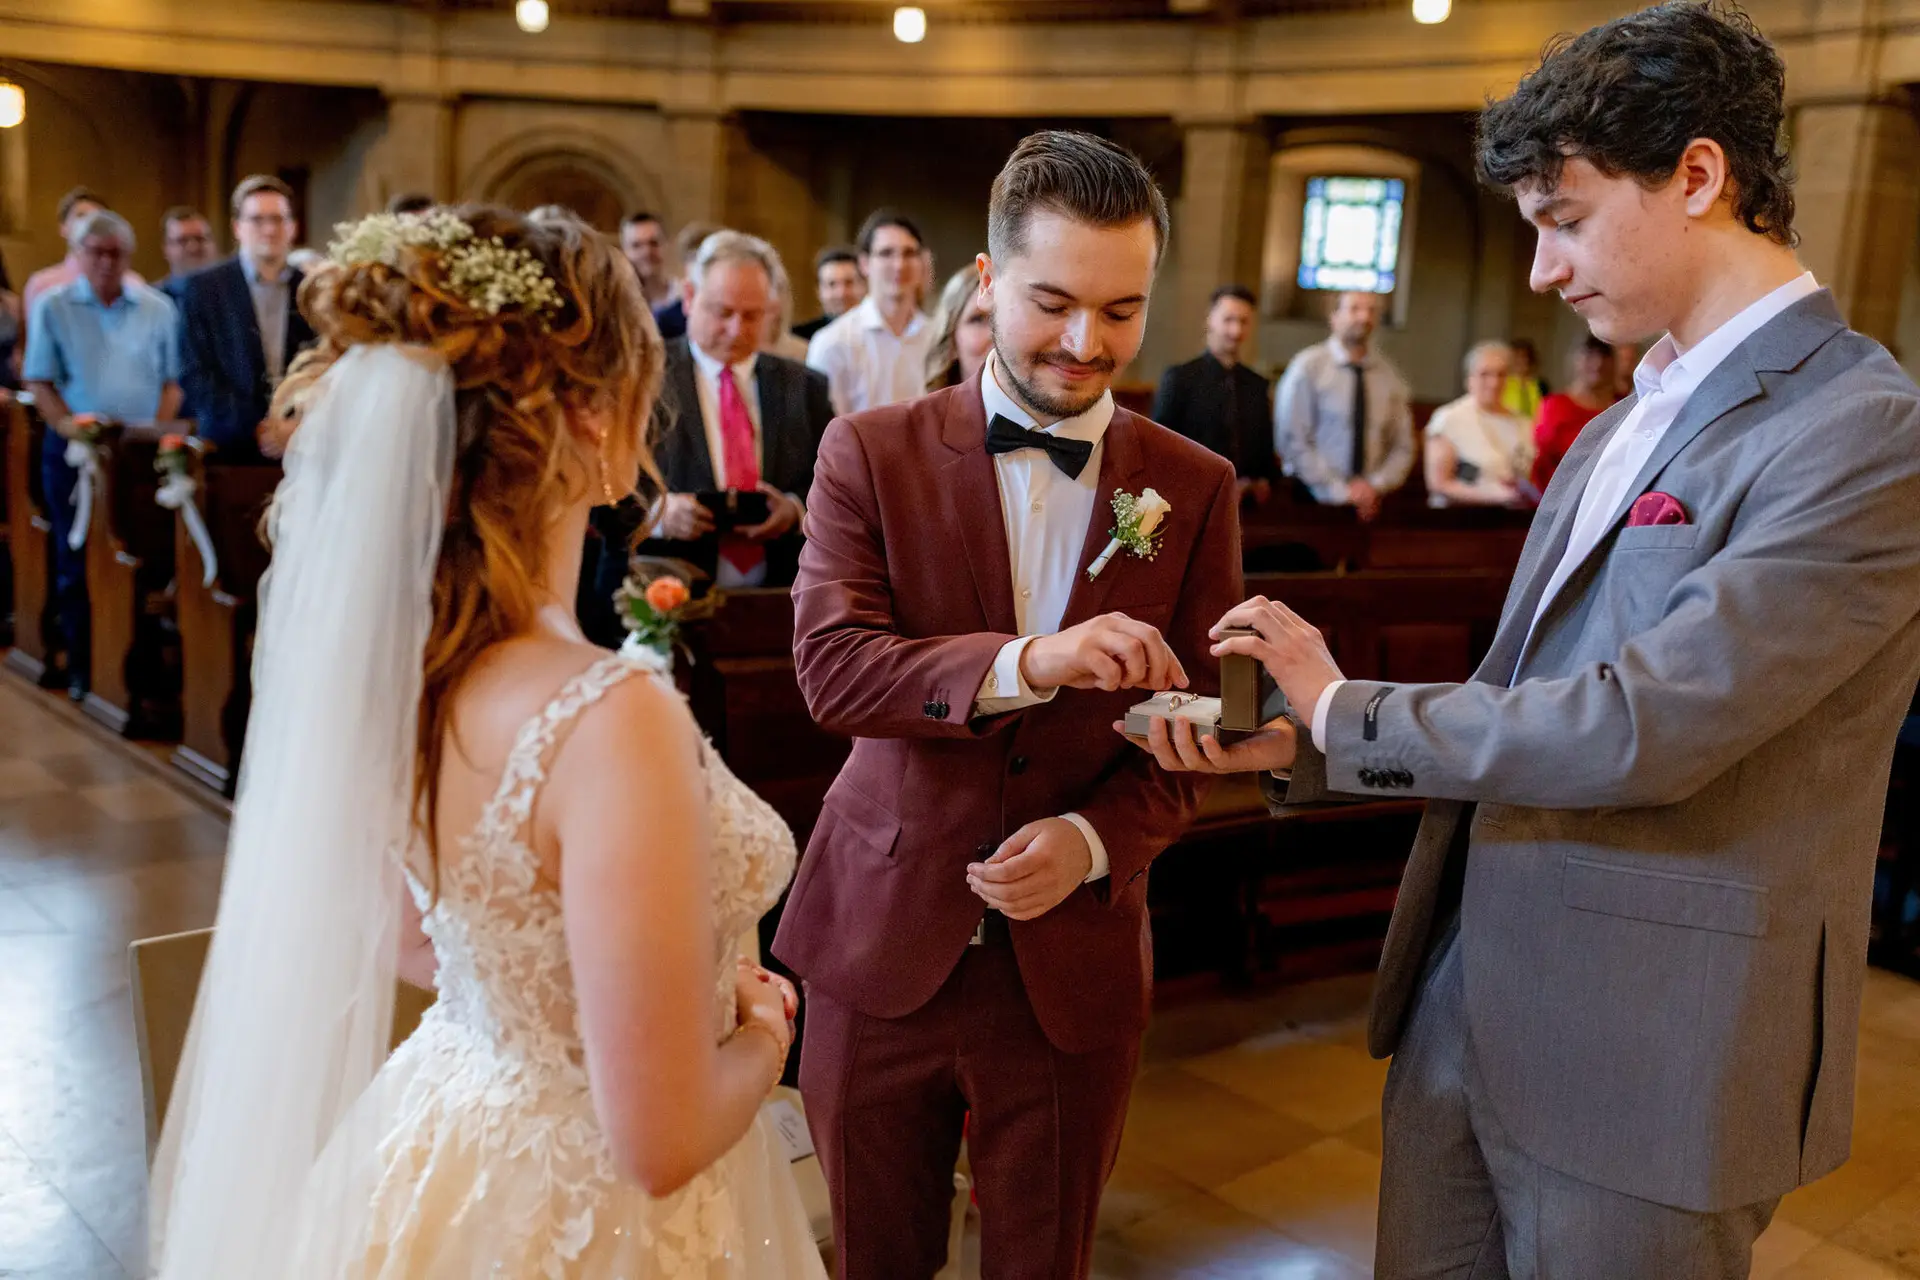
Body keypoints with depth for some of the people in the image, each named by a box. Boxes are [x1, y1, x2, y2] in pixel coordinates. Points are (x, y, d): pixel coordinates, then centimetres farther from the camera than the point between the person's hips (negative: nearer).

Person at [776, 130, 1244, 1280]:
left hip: (1076, 963, 1)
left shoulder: (1197, 489, 0)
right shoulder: (872, 453, -5)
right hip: (884, 943, -1)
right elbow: (830, 664, -16)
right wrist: (1027, 664, -32)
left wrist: (1095, 839, -18)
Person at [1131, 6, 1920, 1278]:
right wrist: (1292, 745, 0)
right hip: (1462, 1015, 7)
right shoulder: (1618, 432, 12)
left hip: (1642, 1069, -7)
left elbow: (1647, 724, -25)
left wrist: (1347, 711, -13)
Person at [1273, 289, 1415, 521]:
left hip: (1370, 505, 3)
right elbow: (1291, 441, -10)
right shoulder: (1308, 367, -5)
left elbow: (1402, 447, 9)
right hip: (1313, 500, -3)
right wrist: (1339, 491, -13)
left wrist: (1376, 485, -9)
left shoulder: (1389, 376, 6)